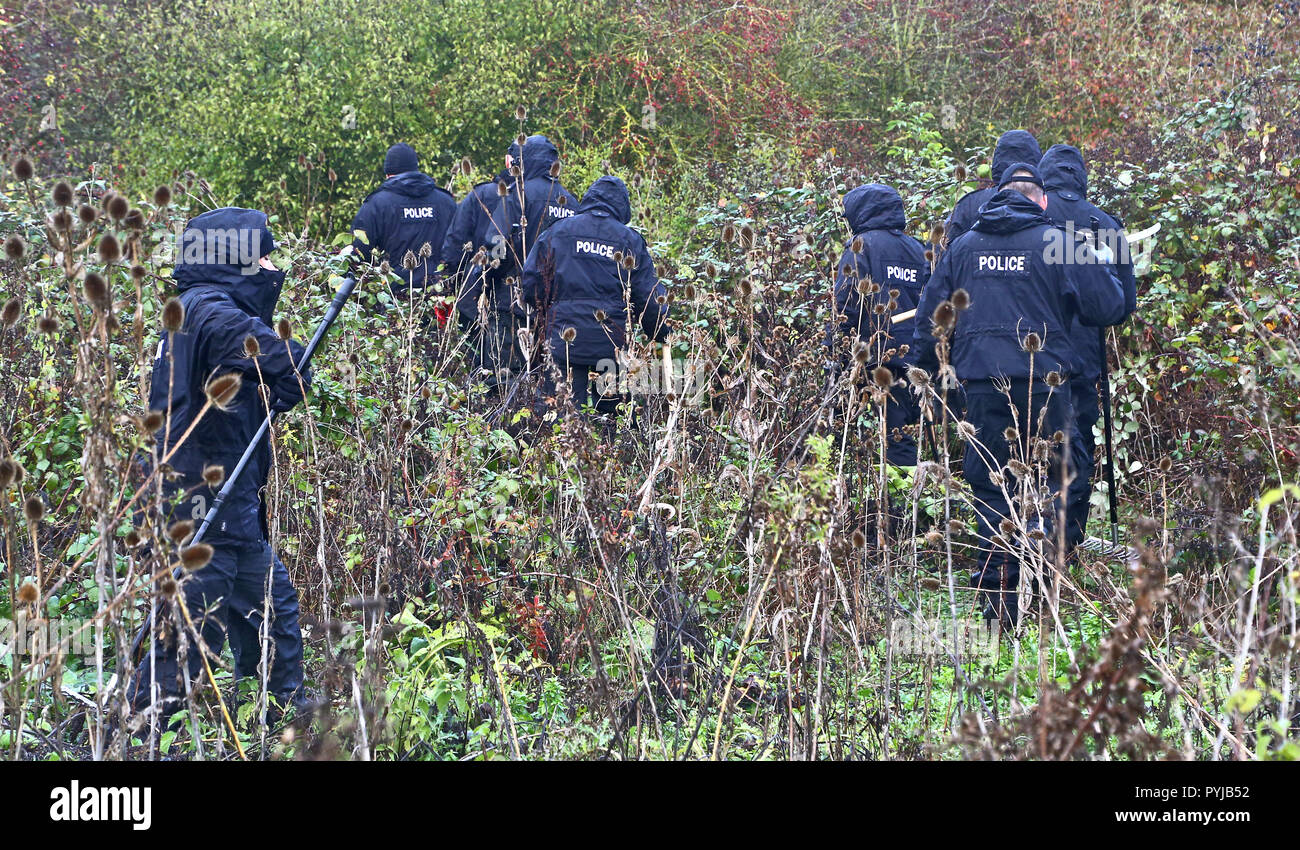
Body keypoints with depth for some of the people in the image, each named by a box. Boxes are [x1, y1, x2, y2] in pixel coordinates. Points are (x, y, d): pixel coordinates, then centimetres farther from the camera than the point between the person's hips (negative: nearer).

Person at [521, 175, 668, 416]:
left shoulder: (558, 232, 6)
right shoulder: (630, 241, 7)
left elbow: (530, 283, 4)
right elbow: (649, 297, 5)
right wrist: (663, 337, 17)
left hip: (563, 340, -1)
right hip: (611, 342, 1)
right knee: (610, 412, 9)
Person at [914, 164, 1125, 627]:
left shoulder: (963, 246, 12)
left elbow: (931, 317, 14)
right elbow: (1108, 307, 3)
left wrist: (925, 371, 23)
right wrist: (1097, 266, 22)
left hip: (980, 382, 2)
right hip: (1043, 379, -2)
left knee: (990, 487, 6)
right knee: (1045, 484, 8)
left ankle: (998, 601, 3)